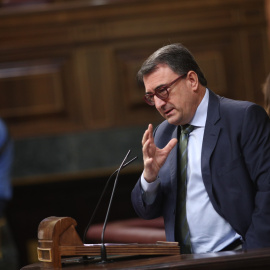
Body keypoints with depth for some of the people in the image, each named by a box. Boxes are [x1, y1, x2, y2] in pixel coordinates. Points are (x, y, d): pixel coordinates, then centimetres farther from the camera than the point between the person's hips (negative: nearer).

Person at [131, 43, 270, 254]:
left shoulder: (245, 117, -4)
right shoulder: (163, 134, 14)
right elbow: (148, 211, 14)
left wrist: (251, 256, -17)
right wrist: (150, 176, -6)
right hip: (185, 261, 6)